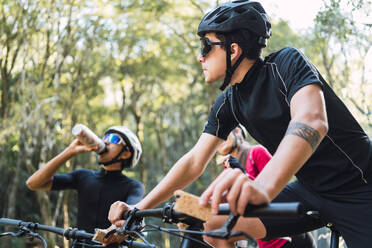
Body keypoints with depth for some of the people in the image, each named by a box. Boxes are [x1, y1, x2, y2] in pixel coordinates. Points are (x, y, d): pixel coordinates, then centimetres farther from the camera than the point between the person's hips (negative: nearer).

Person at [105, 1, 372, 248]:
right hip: (310, 191, 6)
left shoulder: (287, 63, -18)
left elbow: (312, 122, -37)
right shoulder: (229, 103, 2)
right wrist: (138, 208, -4)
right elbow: (194, 161, 4)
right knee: (214, 224, -7)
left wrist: (262, 185, -54)